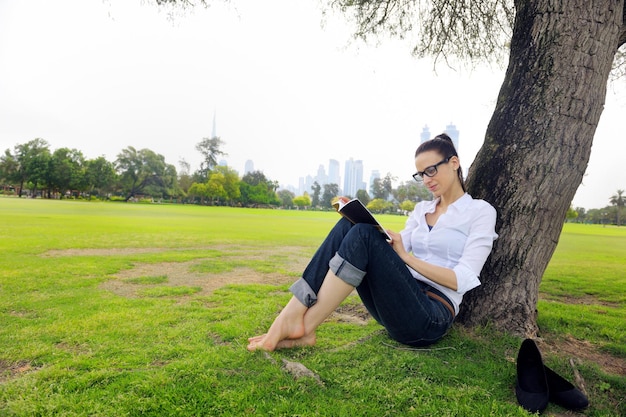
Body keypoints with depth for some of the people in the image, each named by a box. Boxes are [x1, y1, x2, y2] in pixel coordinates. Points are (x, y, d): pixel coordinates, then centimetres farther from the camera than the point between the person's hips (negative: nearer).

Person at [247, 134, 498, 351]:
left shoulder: (481, 211, 3)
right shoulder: (422, 209, 20)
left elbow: (462, 280, -8)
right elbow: (392, 254, 7)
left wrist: (407, 257, -15)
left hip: (431, 317, -5)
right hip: (400, 303, 6)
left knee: (364, 234, -28)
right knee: (349, 225, -17)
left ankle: (304, 325, -24)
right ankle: (293, 315, -24)